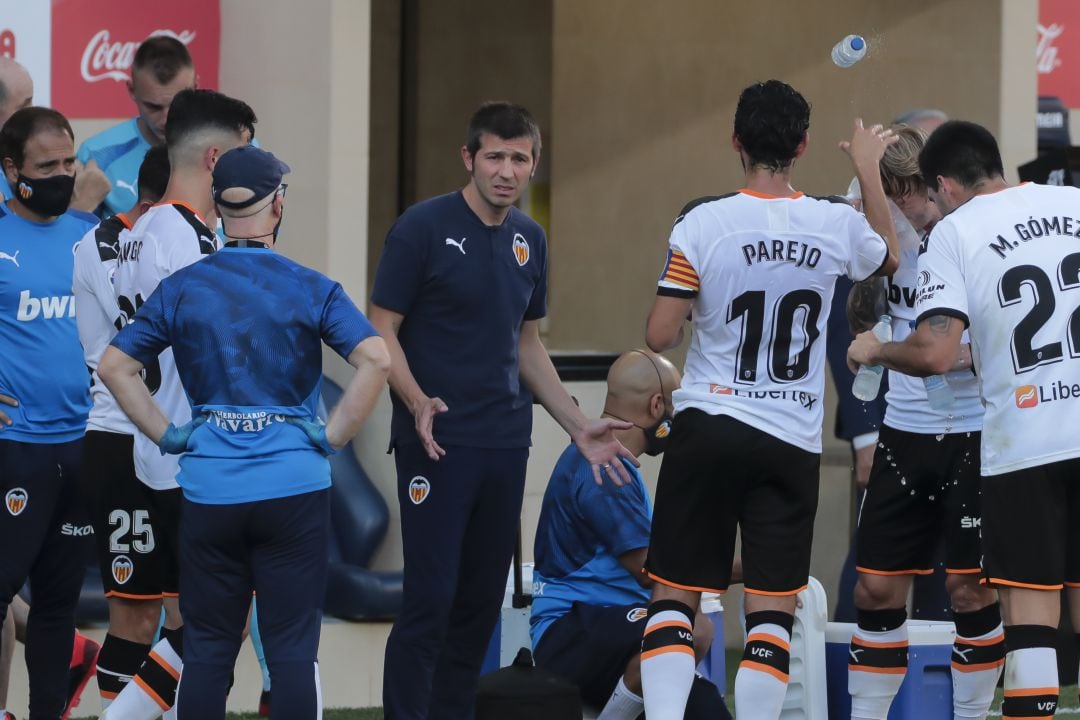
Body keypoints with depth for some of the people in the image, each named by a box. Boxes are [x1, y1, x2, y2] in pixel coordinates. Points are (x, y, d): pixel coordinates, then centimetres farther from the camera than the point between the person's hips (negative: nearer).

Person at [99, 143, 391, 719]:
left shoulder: (181, 290, 2)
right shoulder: (310, 289, -3)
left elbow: (114, 367, 0)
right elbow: (376, 359, -14)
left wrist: (167, 434, 4)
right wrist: (334, 436, -5)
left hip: (209, 491, 2)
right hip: (294, 486, -2)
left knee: (206, 648, 8)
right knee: (292, 648, 1)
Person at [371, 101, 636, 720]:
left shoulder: (529, 240, 12)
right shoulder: (424, 227, -7)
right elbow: (382, 330, -7)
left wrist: (578, 425, 18)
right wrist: (418, 402, -22)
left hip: (506, 446, 6)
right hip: (437, 441, -6)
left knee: (482, 601, 7)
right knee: (430, 599, -10)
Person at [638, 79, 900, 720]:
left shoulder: (702, 224, -10)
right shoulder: (837, 224, -2)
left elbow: (660, 336, -7)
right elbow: (889, 257, 23)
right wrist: (869, 170, 35)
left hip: (708, 426, -1)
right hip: (793, 442, 1)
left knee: (676, 596, 4)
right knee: (773, 611, 3)